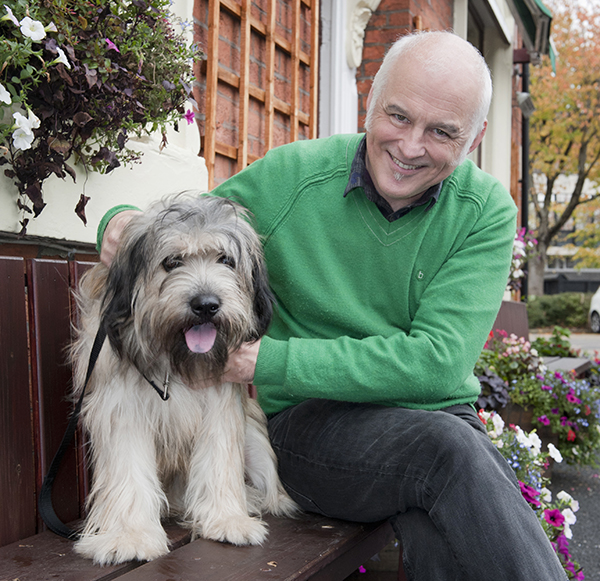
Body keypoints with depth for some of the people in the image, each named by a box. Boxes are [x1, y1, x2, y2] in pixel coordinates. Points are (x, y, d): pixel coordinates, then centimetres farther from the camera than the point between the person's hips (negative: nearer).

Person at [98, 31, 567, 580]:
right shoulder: (291, 175, -3)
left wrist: (272, 361, -20)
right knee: (448, 451, -31)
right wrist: (125, 221, -13)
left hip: (440, 417, 1)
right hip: (313, 423, 0)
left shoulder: (487, 211, -4)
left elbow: (438, 361, -15)